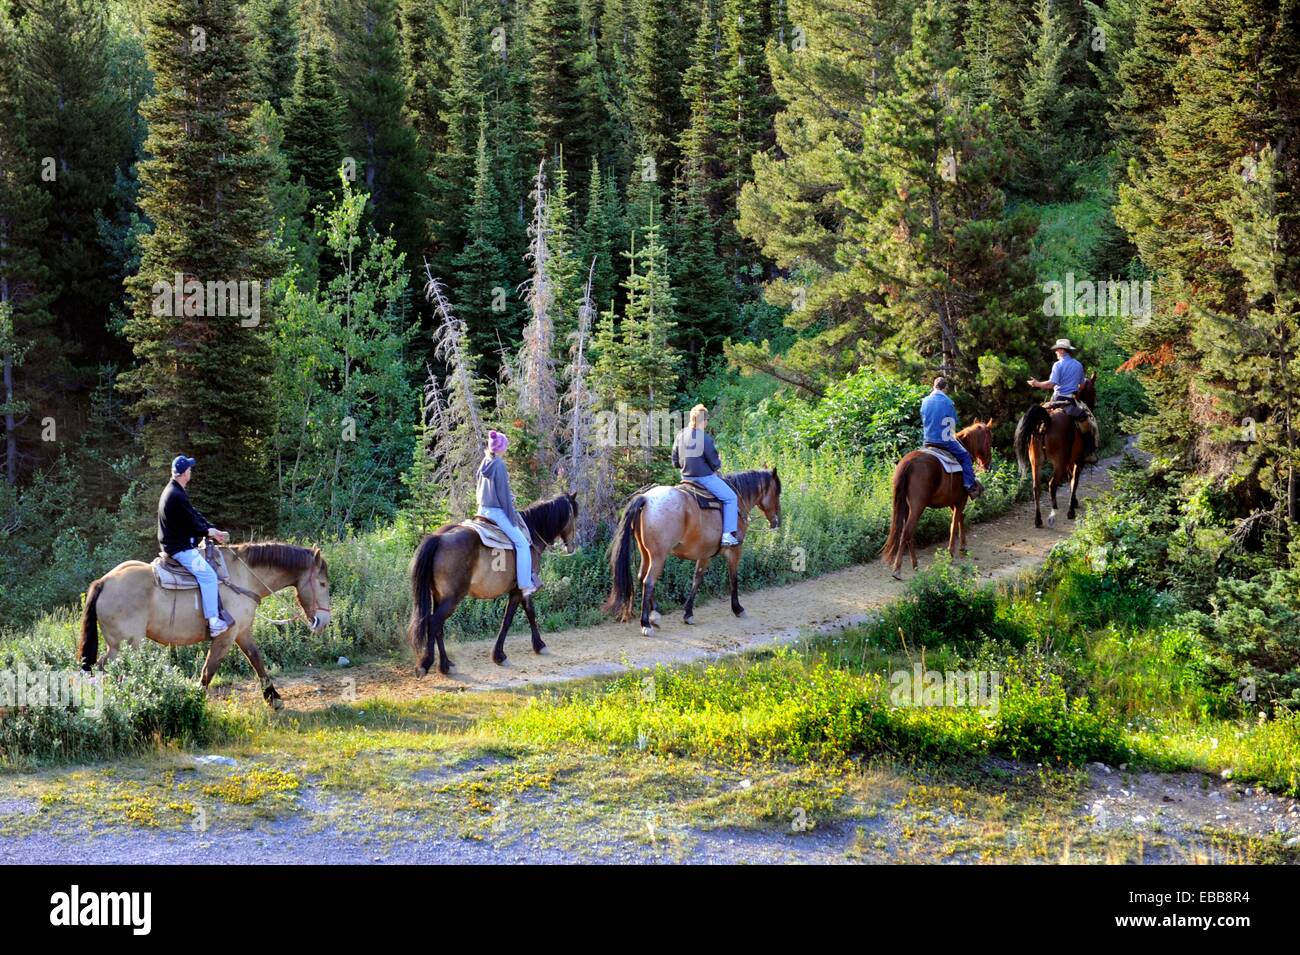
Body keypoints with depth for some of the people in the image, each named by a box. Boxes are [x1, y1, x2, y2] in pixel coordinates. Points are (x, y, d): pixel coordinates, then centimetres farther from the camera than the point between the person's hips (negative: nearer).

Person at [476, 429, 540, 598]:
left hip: (483, 509, 10)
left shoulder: (485, 463, 8)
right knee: (522, 543, -6)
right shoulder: (499, 464, -16)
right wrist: (512, 518, -10)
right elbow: (503, 493, -16)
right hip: (497, 511, -10)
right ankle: (525, 585, -10)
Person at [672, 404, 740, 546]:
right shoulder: (705, 438, -21)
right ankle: (727, 535, -3)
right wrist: (718, 463, 8)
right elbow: (715, 464, -14)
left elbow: (675, 462, 6)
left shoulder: (680, 435, -1)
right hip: (705, 478, -8)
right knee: (730, 498, 5)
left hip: (686, 477, 8)